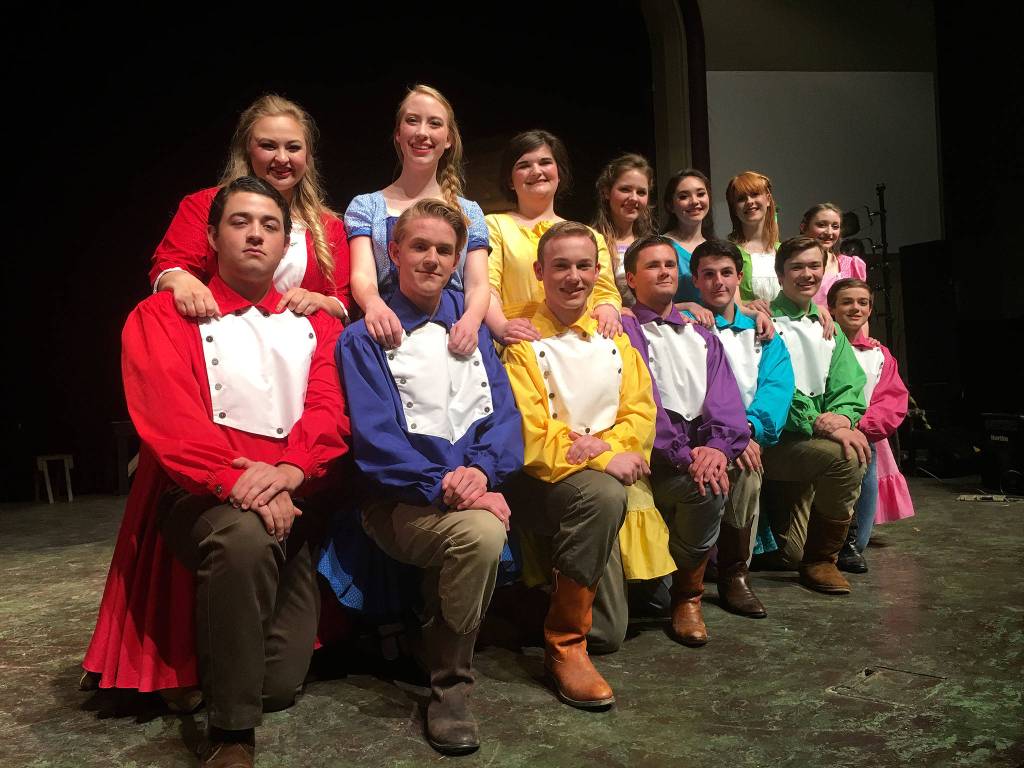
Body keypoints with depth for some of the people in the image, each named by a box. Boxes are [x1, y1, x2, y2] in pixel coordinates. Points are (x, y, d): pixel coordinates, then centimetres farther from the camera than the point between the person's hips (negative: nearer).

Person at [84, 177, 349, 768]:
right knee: (243, 537, -40)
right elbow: (169, 420, -9)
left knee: (281, 684, -8)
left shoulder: (315, 323, 15)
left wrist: (287, 471, -21)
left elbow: (329, 407, 0)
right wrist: (240, 482, -23)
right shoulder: (163, 316, 6)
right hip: (203, 495, -3)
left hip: (295, 497, 3)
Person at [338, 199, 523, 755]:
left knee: (486, 528, -29)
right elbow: (375, 438, -9)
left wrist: (481, 468, -13)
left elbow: (503, 410, 7)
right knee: (481, 532, -32)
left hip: (474, 487, 5)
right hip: (402, 501, -4)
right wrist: (443, 486, -21)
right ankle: (450, 686, -11)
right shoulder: (365, 339, 2)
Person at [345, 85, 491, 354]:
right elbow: (362, 275, -1)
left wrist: (471, 319, -17)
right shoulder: (365, 206, 13)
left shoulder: (469, 212, 18)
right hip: (391, 339, 0)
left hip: (453, 341, 0)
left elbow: (478, 285, 7)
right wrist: (373, 303, -26)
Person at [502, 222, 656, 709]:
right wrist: (604, 463, -19)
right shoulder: (522, 341, -1)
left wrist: (607, 443, -13)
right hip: (543, 481, -4)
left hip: (609, 472, 5)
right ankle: (564, 645, -19)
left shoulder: (613, 338, 16)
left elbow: (641, 412, 7)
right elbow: (530, 436, -10)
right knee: (603, 494, -35)